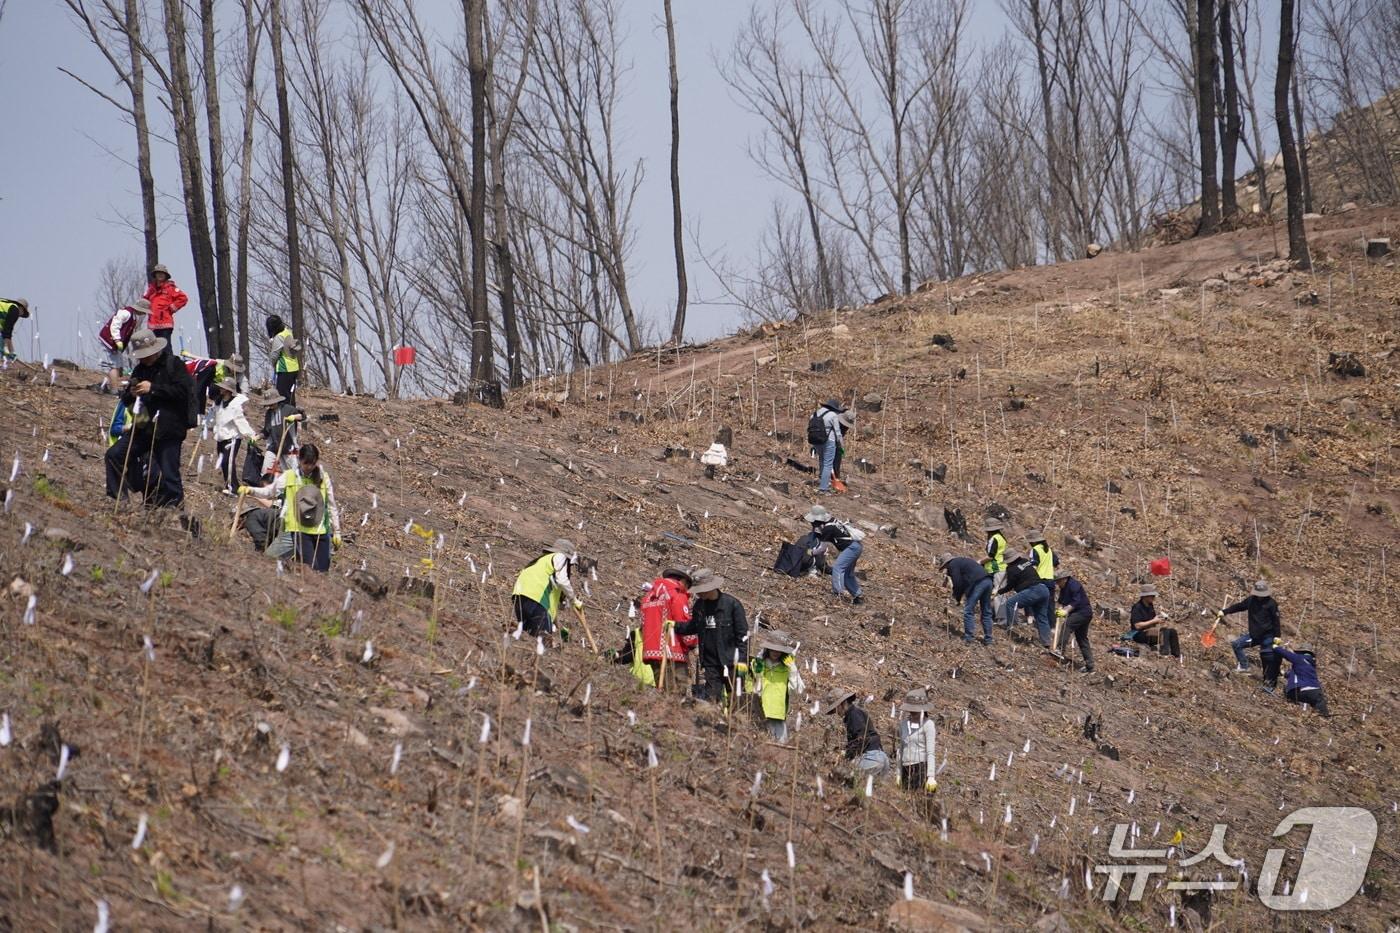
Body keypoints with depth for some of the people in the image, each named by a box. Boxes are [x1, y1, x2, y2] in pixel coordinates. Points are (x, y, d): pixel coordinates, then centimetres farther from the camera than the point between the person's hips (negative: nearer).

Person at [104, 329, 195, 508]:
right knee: (114, 455, -3)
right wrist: (131, 394, -5)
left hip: (168, 430, -6)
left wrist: (153, 389, -19)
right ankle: (117, 498, 4)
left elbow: (183, 391, -18)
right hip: (143, 426, 6)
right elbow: (126, 400, 20)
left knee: (168, 475, -7)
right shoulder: (140, 369, 15)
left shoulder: (172, 364, -4)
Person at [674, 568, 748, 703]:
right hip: (710, 664, 5)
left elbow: (743, 634, -7)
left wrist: (742, 659, -14)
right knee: (711, 698, 3)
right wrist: (675, 626, 2)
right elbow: (692, 627, 21)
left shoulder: (732, 604, -8)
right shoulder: (699, 605, 8)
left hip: (730, 661, -5)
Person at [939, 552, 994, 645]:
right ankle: (988, 639, 18)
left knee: (969, 611, -1)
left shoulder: (952, 565, 4)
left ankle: (969, 638, -2)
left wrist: (957, 596, 11)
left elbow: (957, 583, -3)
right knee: (986, 612, 14)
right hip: (987, 581, 9)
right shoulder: (961, 561, 32)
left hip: (977, 583, -9)